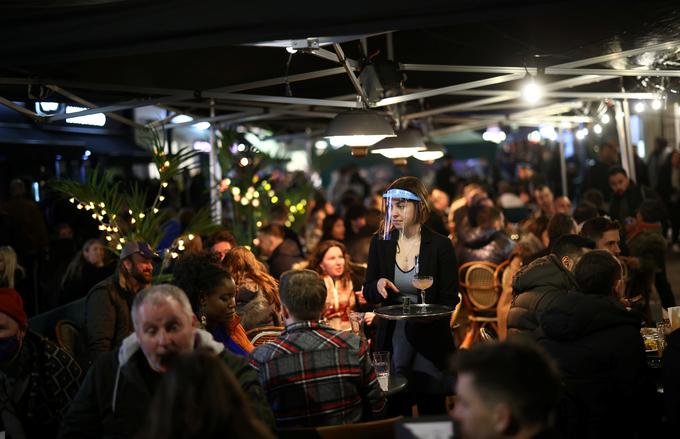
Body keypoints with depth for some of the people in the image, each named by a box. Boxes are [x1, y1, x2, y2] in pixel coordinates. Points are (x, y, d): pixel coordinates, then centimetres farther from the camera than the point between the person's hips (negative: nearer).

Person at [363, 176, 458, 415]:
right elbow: (368, 293, 10)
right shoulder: (380, 242, 4)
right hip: (391, 339, 2)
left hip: (430, 341, -2)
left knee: (432, 410, 6)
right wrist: (378, 286, -13)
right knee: (395, 412, 6)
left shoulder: (440, 245, -5)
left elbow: (449, 299, -4)